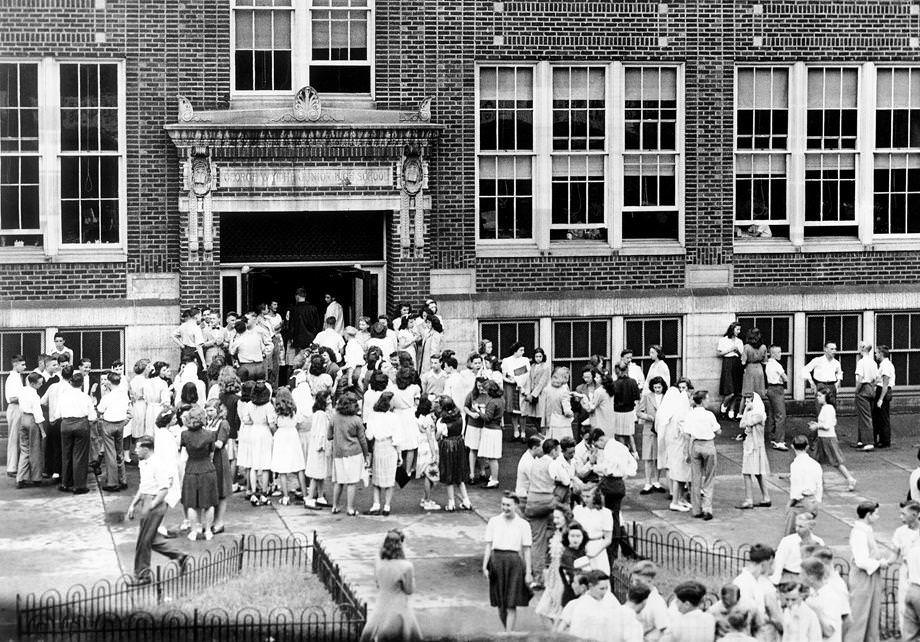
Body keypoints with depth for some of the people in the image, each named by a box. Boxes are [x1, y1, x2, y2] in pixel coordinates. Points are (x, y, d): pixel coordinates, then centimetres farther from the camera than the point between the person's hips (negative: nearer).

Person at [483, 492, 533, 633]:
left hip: (514, 561, -2)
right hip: (497, 560, 2)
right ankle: (507, 630, 23)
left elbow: (526, 550, 3)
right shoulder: (494, 522, 7)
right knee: (500, 604, 7)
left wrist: (528, 573, 0)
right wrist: (485, 566, -1)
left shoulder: (523, 524, 3)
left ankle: (509, 634, -1)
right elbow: (488, 546, 6)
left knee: (511, 605, -4)